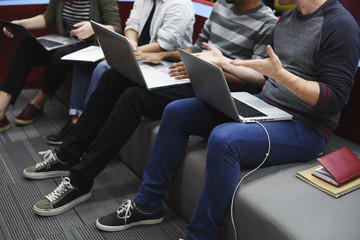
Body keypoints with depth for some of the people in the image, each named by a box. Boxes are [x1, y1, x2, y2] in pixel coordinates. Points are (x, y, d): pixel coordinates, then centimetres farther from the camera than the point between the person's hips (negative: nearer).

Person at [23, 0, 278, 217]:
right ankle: (68, 157, 0)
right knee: (112, 77, -6)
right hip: (190, 74, 8)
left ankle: (79, 182, -16)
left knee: (134, 97, -27)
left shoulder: (268, 23, -7)